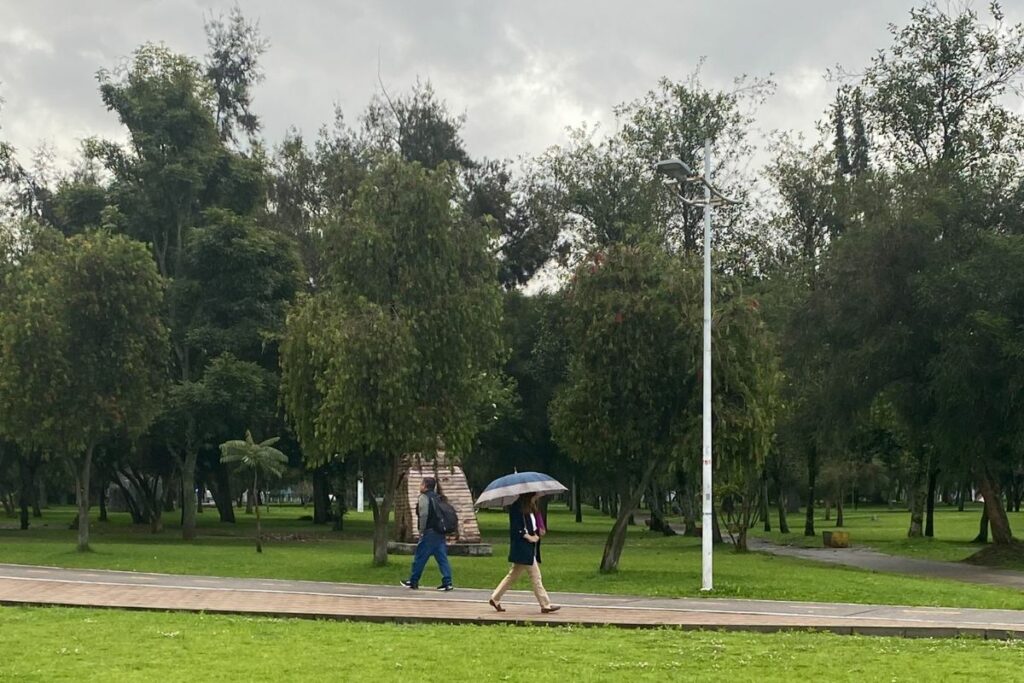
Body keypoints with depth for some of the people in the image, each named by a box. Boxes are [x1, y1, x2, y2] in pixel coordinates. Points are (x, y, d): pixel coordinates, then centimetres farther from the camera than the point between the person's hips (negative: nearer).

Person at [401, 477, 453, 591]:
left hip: (429, 533, -8)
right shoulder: (435, 497, 17)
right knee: (442, 558, 5)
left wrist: (422, 530, -11)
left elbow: (423, 515, -18)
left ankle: (413, 581, 11)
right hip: (439, 532, 8)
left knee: (420, 557, 3)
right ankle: (447, 582, -1)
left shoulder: (424, 497, -8)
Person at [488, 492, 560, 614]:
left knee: (513, 575, 14)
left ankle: (495, 598, 20)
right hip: (522, 548, -10)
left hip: (530, 548, 10)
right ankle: (545, 605, -2)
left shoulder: (531, 509, 15)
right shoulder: (517, 507, -13)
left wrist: (538, 532, 4)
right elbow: (515, 528, -18)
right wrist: (528, 537, -17)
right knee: (535, 576, -6)